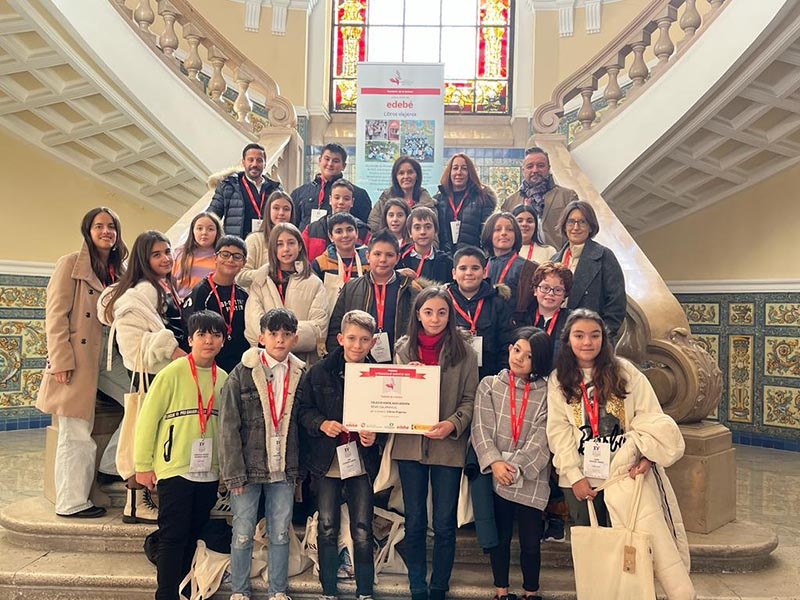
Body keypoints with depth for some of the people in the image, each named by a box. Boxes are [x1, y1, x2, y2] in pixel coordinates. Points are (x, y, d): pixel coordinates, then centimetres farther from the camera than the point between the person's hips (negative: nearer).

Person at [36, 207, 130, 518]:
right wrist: (61, 361, -15)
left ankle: (111, 464, 14)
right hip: (77, 359, -6)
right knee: (77, 434, -1)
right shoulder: (71, 264, -4)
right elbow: (55, 315, -9)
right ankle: (71, 503, 12)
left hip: (110, 357, 6)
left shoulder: (119, 270, 15)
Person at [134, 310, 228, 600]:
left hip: (209, 472, 5)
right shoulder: (172, 374, -11)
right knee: (173, 536, 1)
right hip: (175, 469, -5)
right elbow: (147, 419, -10)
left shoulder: (223, 379, 3)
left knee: (192, 535, 16)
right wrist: (143, 465, -8)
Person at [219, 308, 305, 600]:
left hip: (284, 470, 2)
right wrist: (234, 472, -11)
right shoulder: (241, 374, -5)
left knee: (280, 534, 12)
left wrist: (298, 467, 1)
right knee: (242, 535, 8)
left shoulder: (301, 375, 3)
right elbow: (228, 427, -7)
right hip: (248, 469, -2)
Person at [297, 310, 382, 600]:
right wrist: (321, 424, -17)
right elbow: (303, 409, 1)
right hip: (326, 459, 0)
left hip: (362, 460, 0)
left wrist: (374, 434, -14)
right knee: (327, 528, 10)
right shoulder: (319, 372, -4)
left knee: (362, 530, 5)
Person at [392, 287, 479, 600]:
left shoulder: (464, 352, -3)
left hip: (448, 446, -2)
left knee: (445, 524, 8)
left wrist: (453, 424, -19)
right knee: (414, 522, 12)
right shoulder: (404, 348, 5)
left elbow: (470, 399, -2)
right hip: (410, 443, 2)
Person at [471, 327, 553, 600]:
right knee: (500, 536, 12)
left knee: (531, 541, 6)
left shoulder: (546, 392, 0)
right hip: (495, 475, 1)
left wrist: (515, 468, -16)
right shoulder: (489, 385, 4)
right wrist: (495, 462, -16)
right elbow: (481, 428, -3)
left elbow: (541, 439, -7)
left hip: (530, 478, -1)